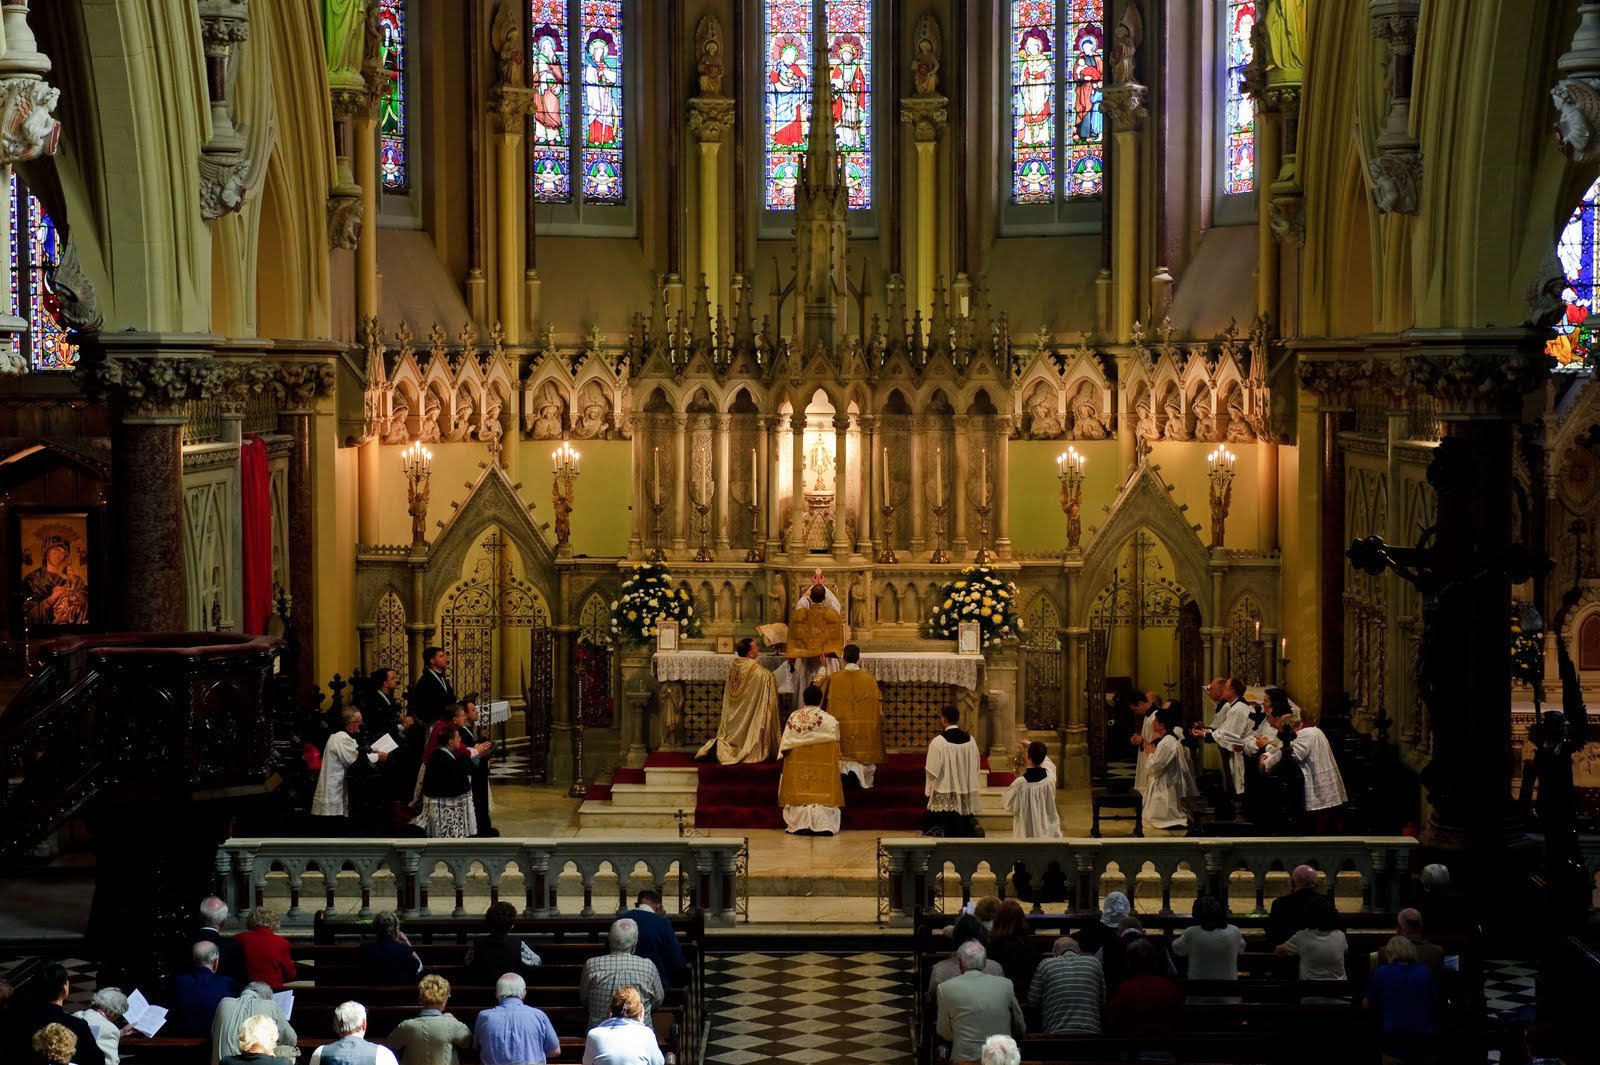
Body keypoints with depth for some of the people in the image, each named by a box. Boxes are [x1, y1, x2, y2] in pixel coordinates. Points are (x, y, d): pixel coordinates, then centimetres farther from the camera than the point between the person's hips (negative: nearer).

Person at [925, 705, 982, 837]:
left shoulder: (938, 742, -14)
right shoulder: (970, 741, 1)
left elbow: (932, 772, -11)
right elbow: (975, 768, 8)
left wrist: (929, 791, 4)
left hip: (944, 798, -5)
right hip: (966, 799, 5)